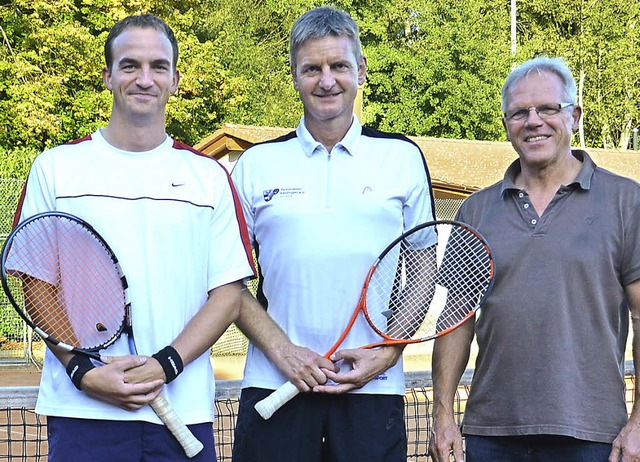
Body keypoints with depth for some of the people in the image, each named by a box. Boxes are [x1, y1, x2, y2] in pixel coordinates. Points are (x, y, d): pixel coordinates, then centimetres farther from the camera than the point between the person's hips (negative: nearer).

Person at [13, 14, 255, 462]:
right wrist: (83, 371, -11)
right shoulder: (55, 168, 5)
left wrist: (165, 365, -11)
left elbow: (228, 295, 3)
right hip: (81, 411, -1)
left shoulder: (210, 176, 8)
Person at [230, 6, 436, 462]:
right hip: (272, 387, 0)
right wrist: (281, 349, -7)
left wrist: (387, 352, -4)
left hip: (373, 389, 0)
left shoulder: (404, 158, 7)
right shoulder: (256, 164, 7)